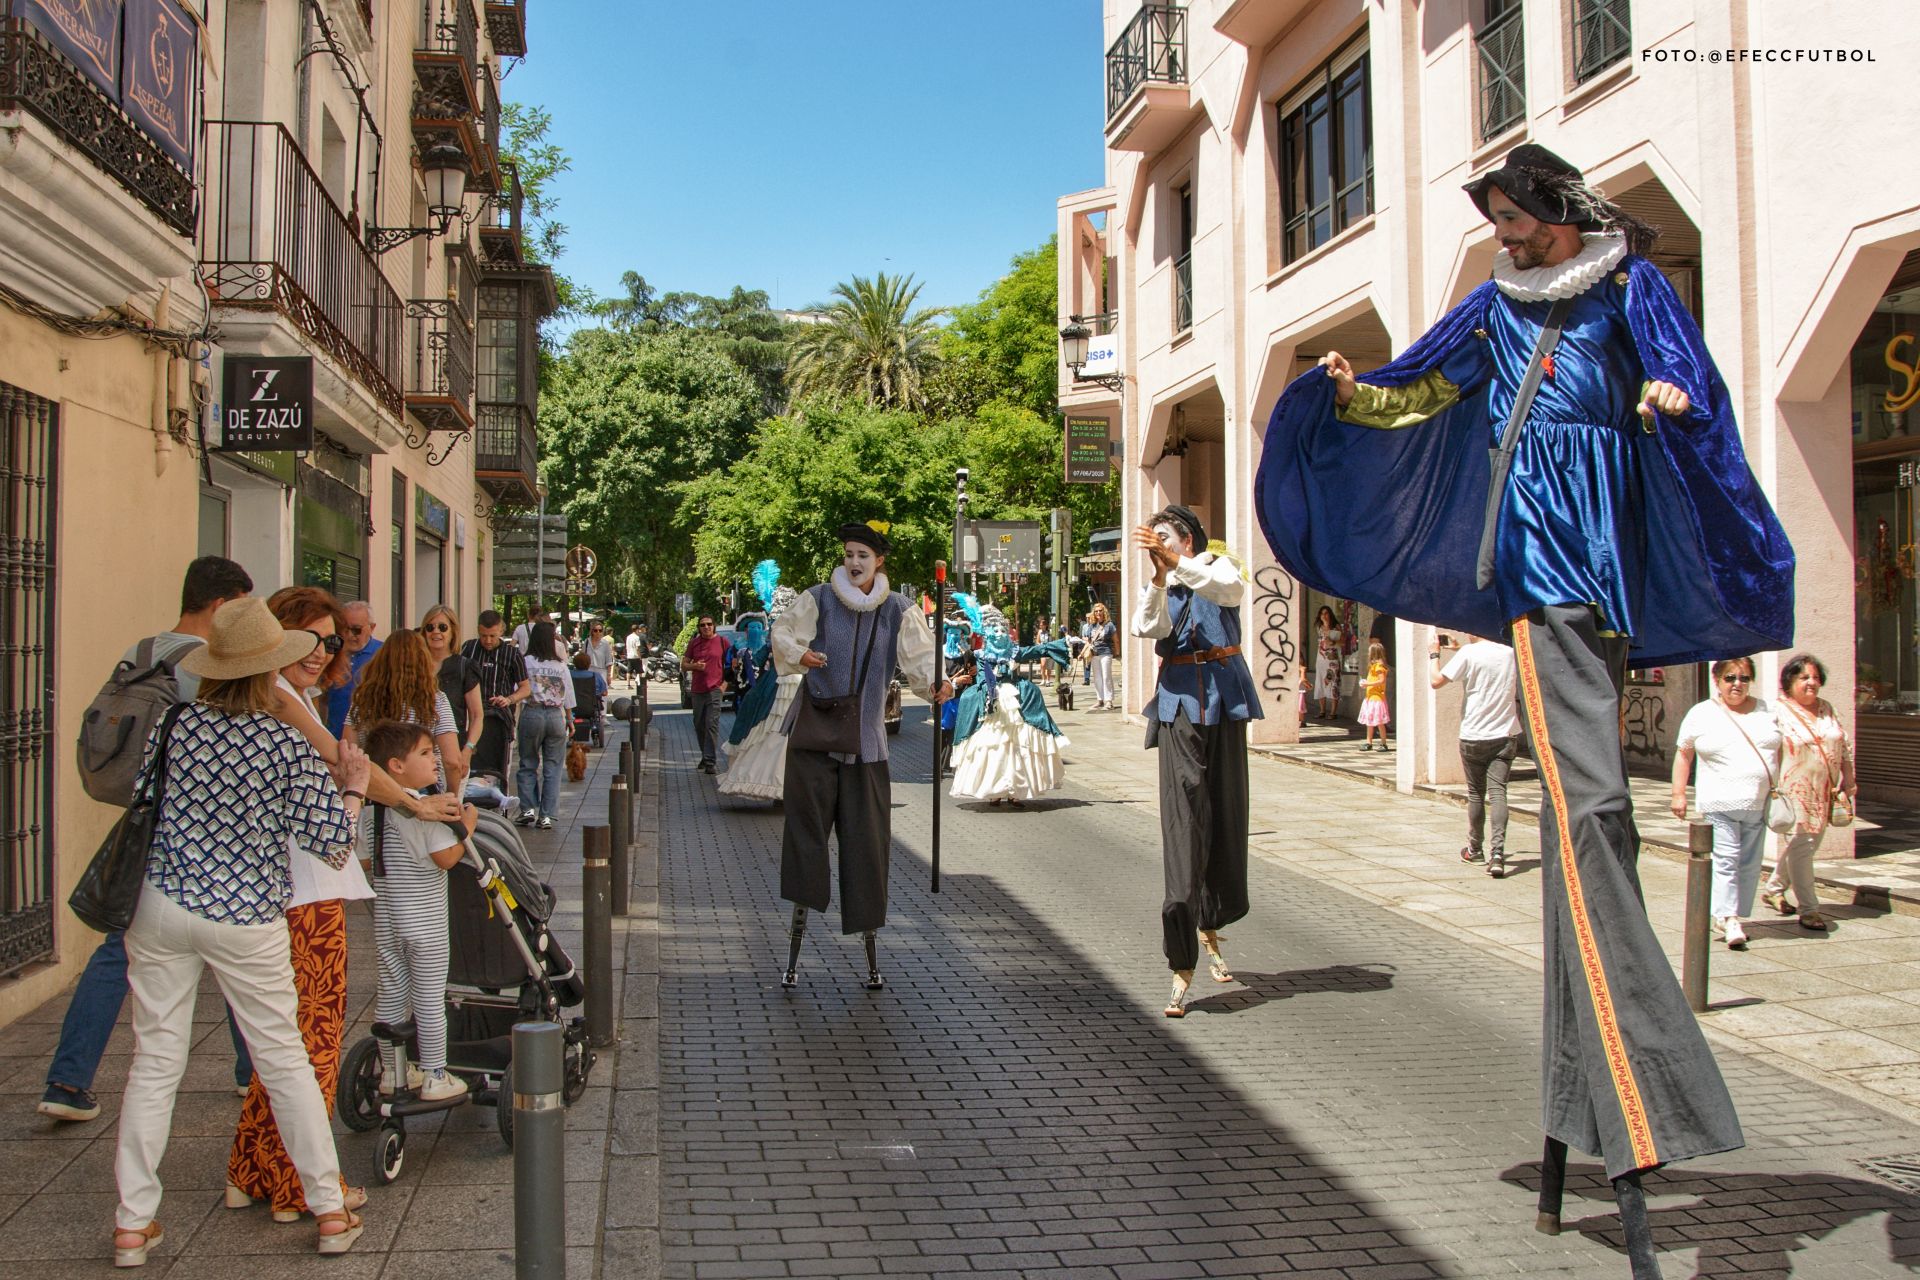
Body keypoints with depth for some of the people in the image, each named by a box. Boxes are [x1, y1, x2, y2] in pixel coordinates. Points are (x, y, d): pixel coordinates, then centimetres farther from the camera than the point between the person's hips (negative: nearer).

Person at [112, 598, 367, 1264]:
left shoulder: (176, 724, -4)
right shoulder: (289, 746, -12)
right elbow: (331, 842, -10)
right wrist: (352, 789, 6)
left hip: (161, 906, 2)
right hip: (247, 920, -2)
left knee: (154, 1062, 11)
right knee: (284, 1060, 9)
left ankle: (133, 1223, 17)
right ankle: (330, 1209, 17)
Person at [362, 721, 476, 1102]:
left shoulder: (371, 810, 3)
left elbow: (367, 858, 9)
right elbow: (447, 858, -21)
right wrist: (466, 827, -7)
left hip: (385, 922, 7)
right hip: (425, 923, -7)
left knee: (390, 994, 15)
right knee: (429, 1000, 3)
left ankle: (390, 1072, 26)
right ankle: (434, 1078, 11)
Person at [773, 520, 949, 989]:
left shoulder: (898, 611, 2)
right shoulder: (817, 599, -1)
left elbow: (919, 656, -6)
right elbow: (784, 636, 1)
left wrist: (935, 685, -27)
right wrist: (799, 655, -22)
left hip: (865, 739, 1)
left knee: (867, 837, 3)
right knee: (807, 826, -5)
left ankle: (869, 948, 13)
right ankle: (798, 931, 3)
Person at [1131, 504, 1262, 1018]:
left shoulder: (1219, 568, 7)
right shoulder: (1157, 586, 10)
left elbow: (1227, 589, -19)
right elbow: (1147, 627, -11)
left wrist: (1175, 562, -29)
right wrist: (1158, 576, -23)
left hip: (1223, 700, 1)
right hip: (1179, 702, 0)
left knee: (1226, 816, 7)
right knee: (1183, 826, -9)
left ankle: (1210, 930, 30)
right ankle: (1182, 967, -12)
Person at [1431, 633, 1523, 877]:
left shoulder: (1468, 653, -9)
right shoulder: (1511, 652, 4)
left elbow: (1437, 682, -10)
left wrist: (1434, 655, 7)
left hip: (1473, 736, -2)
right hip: (1506, 734, 2)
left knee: (1476, 793, 13)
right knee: (1498, 792, -5)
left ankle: (1475, 848, 28)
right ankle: (1497, 853, -21)